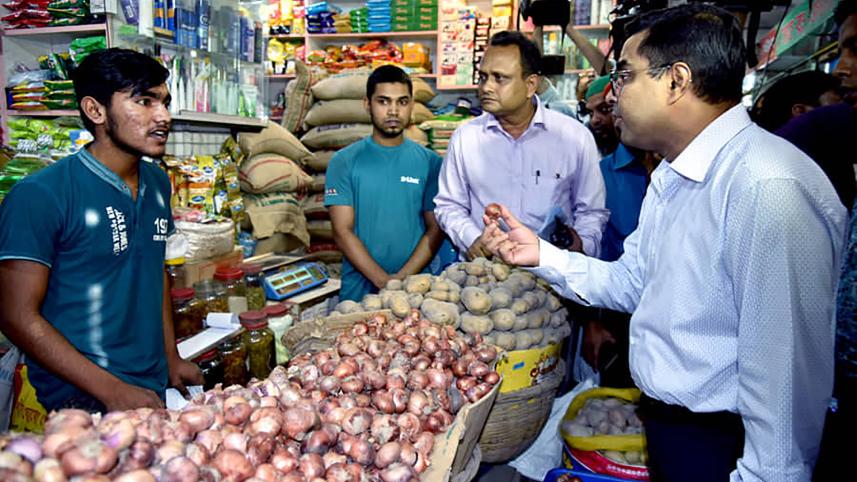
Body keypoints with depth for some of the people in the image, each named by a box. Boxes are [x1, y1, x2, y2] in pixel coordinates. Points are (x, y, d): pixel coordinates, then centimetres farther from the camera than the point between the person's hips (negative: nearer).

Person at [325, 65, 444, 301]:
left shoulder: (430, 162, 3)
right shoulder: (344, 161, 0)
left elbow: (436, 228, 0)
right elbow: (342, 231, -5)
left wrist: (403, 278, -13)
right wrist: (384, 281, -14)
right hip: (359, 288, 0)